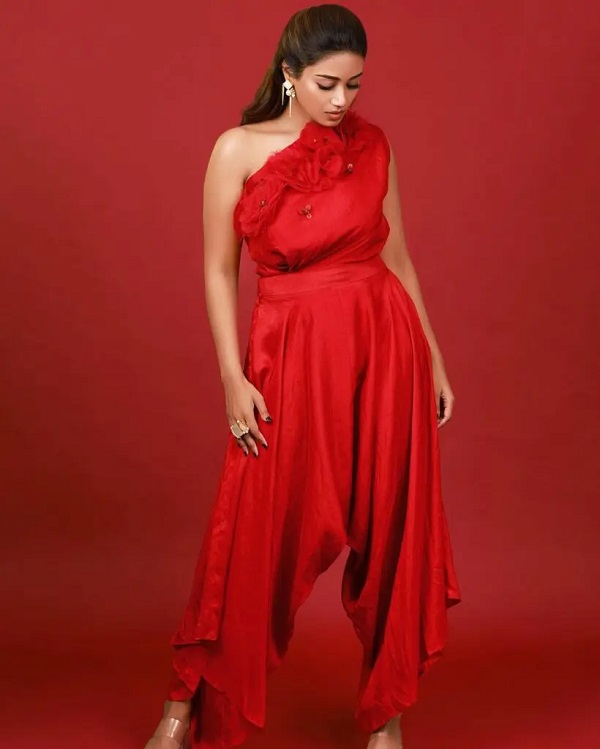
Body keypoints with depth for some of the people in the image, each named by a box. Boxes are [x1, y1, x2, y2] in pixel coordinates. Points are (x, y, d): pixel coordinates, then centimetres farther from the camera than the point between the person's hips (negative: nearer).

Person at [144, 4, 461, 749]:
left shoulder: (372, 144, 5)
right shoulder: (239, 148, -2)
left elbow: (397, 255, 11)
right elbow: (219, 270, -2)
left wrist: (434, 360, 10)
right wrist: (234, 378, -9)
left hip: (383, 347, 3)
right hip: (290, 353, -2)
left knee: (390, 531, 8)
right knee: (256, 536, 1)